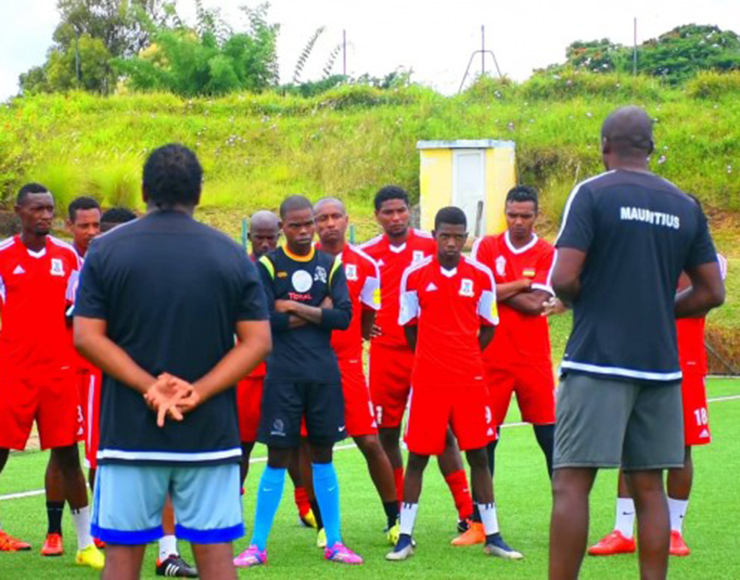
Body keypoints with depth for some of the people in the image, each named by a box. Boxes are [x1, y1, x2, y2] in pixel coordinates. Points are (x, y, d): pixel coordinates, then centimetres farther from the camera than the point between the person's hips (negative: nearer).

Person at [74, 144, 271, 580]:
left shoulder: (106, 251, 0)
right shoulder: (232, 255, 2)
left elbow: (87, 337, -7)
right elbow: (258, 341, -2)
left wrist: (149, 385, -12)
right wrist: (198, 392, -9)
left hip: (129, 430, -1)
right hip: (211, 431, 1)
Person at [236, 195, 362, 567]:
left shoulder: (331, 265, 7)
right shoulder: (267, 265, -1)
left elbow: (344, 316, -5)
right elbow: (265, 320, -11)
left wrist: (294, 308, -10)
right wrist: (318, 313, -7)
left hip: (324, 372, 3)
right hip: (283, 373, -3)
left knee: (323, 454, 10)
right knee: (278, 457, -1)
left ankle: (333, 543, 16)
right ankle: (258, 545, 5)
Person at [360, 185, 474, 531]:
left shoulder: (430, 247, 1)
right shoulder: (368, 255, 6)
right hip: (386, 354, 2)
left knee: (441, 431, -3)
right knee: (387, 433, 5)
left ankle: (467, 511, -1)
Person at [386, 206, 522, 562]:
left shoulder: (481, 275, 2)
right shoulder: (415, 275, 0)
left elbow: (488, 327, 11)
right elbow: (409, 327, 9)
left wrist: (465, 358, 6)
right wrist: (434, 358, 8)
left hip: (470, 379, 1)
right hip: (427, 381, -1)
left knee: (478, 454, 3)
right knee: (417, 455, 1)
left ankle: (492, 536, 10)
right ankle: (405, 536, 7)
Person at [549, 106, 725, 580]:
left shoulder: (594, 194, -5)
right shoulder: (685, 205, 10)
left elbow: (564, 278, -13)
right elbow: (712, 292, 12)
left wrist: (578, 302, 8)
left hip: (598, 359, -5)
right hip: (660, 364, 5)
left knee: (572, 483, -4)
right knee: (649, 487, 9)